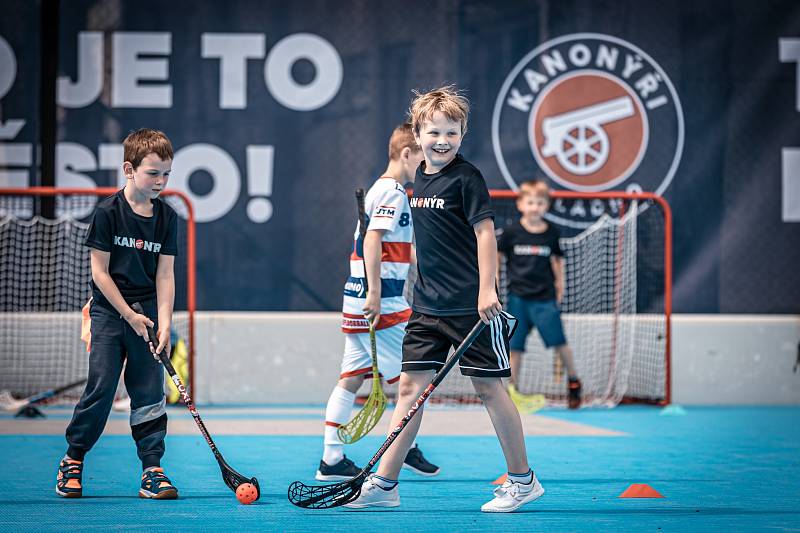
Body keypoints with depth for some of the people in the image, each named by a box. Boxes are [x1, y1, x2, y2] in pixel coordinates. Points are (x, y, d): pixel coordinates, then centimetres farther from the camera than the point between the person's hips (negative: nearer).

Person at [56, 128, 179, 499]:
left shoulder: (166, 217, 2)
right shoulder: (108, 212, -9)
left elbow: (164, 275, 1)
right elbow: (100, 271, -8)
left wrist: (164, 325, -9)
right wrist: (129, 315, -11)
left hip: (147, 313, 3)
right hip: (109, 311, -3)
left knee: (150, 390, -1)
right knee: (101, 387, -6)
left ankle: (151, 469, 2)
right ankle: (73, 460, 11)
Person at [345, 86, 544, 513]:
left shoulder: (466, 178, -9)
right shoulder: (420, 179, 11)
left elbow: (485, 231, -13)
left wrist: (486, 289, -21)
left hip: (470, 306, -7)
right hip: (428, 307, 7)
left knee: (488, 387, 0)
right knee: (410, 386, 3)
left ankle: (523, 480, 12)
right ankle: (384, 484, 5)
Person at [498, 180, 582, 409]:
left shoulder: (551, 233, 0)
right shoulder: (512, 232, -4)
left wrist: (560, 283, 13)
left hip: (545, 298, 0)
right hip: (518, 297, 0)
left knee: (559, 341, -4)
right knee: (515, 345, 3)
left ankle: (573, 380, 16)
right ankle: (513, 388, 13)